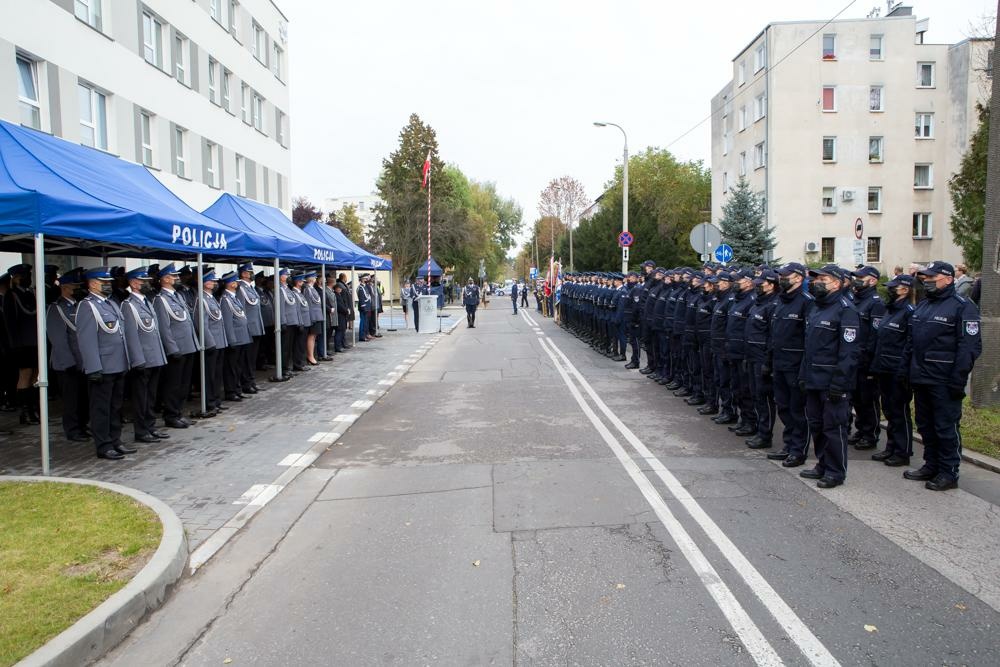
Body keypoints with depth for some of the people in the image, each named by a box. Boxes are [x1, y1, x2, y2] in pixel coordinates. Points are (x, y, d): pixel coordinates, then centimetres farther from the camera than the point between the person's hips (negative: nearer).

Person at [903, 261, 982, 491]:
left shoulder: (962, 307, -10)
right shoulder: (922, 306, 15)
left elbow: (970, 346, -16)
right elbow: (911, 341, 21)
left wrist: (958, 380, -19)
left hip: (943, 382, -8)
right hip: (921, 378, 8)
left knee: (946, 428, 0)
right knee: (925, 426, 15)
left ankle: (949, 473, 11)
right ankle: (931, 466, 27)